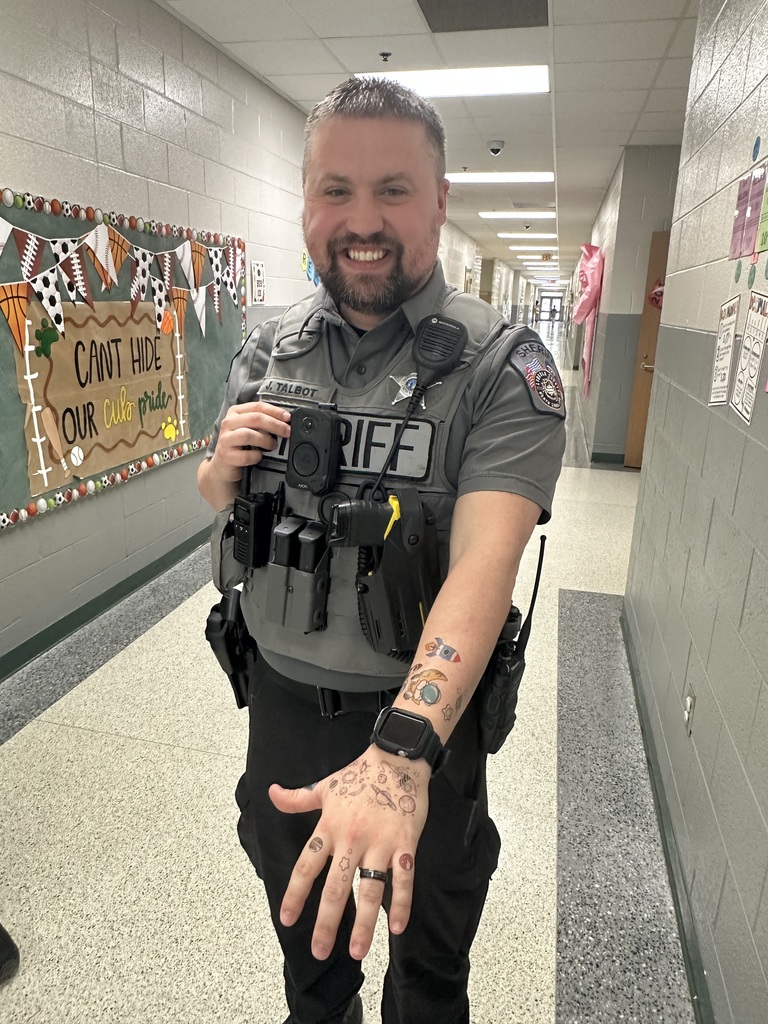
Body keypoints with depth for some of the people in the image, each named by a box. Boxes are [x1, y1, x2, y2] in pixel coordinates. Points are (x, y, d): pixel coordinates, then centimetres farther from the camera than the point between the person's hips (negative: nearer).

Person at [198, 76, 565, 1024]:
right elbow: (214, 499, 10)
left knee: (428, 946, 24)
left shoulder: (503, 365, -17)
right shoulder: (267, 349, -2)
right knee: (302, 916, 31)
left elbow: (484, 558, -30)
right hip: (280, 693, 5)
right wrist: (223, 468, -14)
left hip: (422, 714, -4)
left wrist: (402, 749, -43)